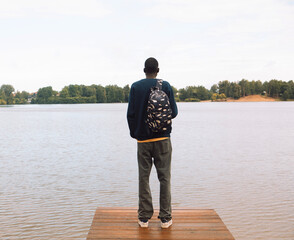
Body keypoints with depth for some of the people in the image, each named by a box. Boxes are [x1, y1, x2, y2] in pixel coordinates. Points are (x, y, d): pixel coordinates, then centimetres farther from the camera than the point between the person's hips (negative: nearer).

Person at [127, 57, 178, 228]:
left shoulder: (135, 87, 2)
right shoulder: (165, 86, 0)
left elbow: (130, 114, -1)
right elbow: (174, 112, -1)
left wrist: (134, 133, 12)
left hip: (143, 139, 1)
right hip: (163, 138, 0)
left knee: (144, 178, 6)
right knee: (164, 178, 5)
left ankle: (144, 217, 9)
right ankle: (165, 218, 8)